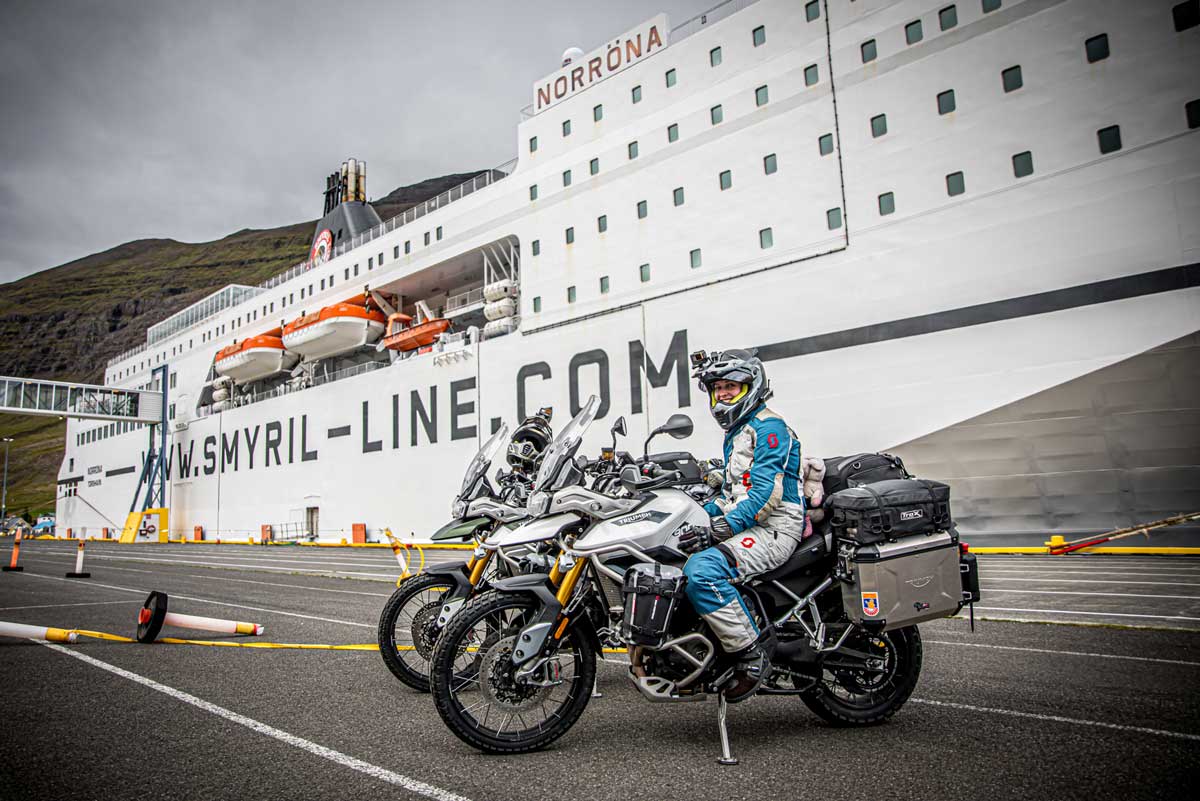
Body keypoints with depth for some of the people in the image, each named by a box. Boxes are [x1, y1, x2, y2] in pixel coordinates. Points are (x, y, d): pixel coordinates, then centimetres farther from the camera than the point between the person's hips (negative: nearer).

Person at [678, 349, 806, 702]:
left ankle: (751, 656, -19)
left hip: (774, 530, -10)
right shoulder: (735, 433, 23)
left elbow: (765, 492, -20)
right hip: (745, 525, 10)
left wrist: (718, 530, -26)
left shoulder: (768, 426, -9)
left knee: (701, 570, -31)